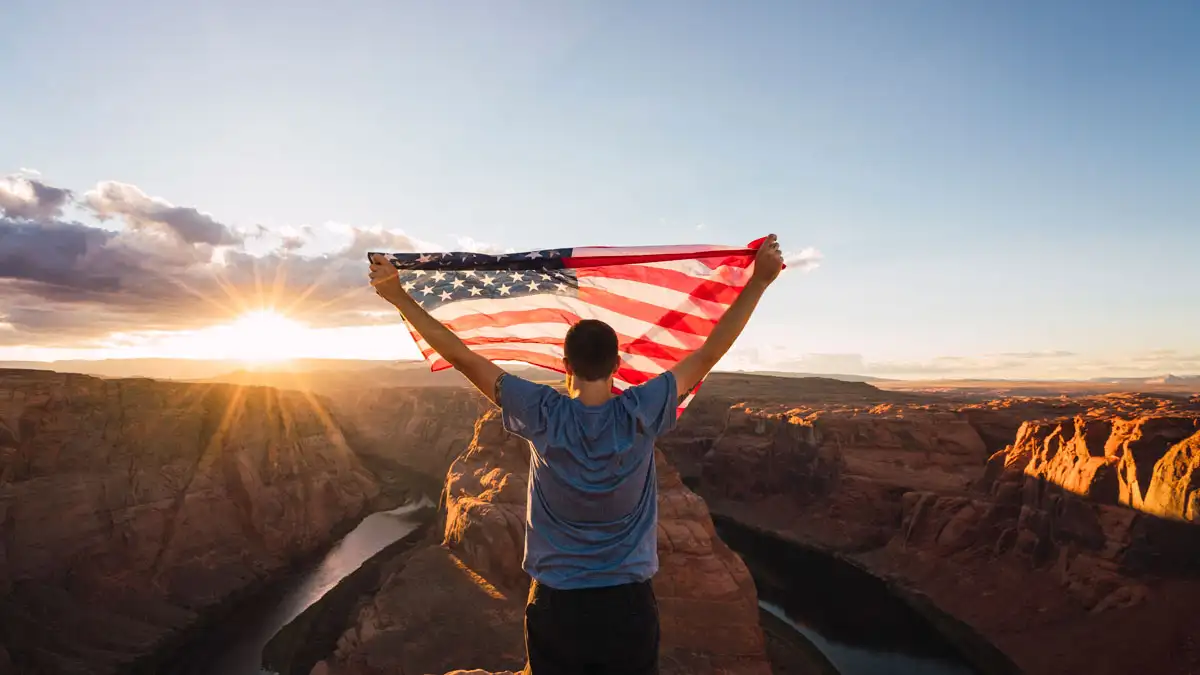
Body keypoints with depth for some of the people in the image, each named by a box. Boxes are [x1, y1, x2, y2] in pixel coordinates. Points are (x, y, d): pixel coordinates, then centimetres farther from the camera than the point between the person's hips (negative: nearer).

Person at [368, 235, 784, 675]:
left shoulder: (542, 415, -15)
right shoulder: (640, 414, -16)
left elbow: (462, 358, -9)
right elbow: (708, 354, -10)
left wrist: (398, 297, -1)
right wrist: (760, 279, -3)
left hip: (555, 605, 0)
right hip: (628, 604, 0)